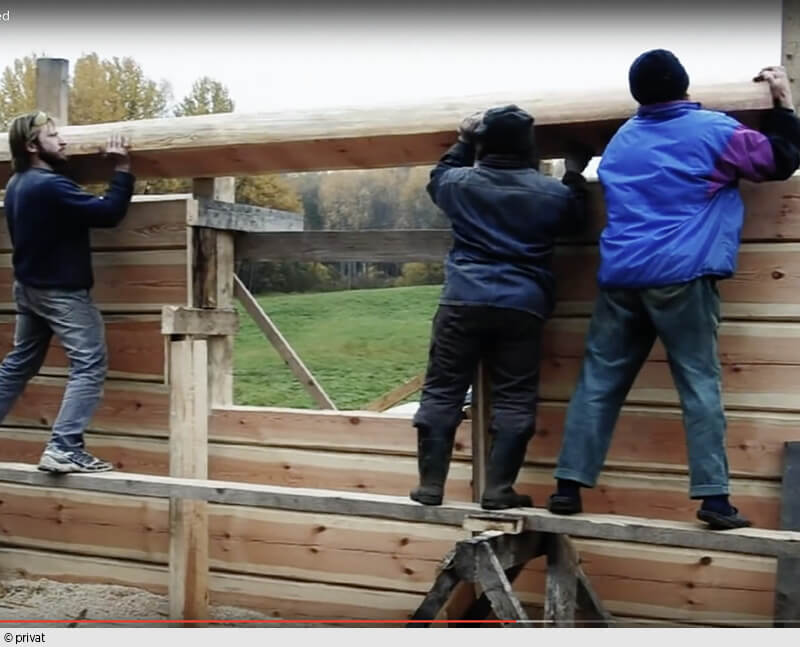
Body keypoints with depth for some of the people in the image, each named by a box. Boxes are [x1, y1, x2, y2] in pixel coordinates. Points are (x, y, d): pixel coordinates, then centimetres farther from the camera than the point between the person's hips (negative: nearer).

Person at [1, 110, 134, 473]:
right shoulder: (49, 186, -23)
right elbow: (109, 213, -25)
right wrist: (122, 168, -19)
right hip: (61, 291, -10)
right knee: (90, 365, -8)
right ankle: (63, 450, -16)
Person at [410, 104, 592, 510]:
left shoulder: (460, 183, 5)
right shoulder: (552, 192, 3)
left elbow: (438, 179, 29)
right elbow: (575, 220, 24)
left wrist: (462, 142, 37)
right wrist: (575, 173, 36)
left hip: (462, 303, 1)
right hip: (522, 309, 0)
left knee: (441, 393, 6)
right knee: (514, 401, 4)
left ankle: (430, 486, 7)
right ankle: (498, 490, 2)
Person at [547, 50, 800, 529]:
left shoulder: (620, 141, 17)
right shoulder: (714, 130, 3)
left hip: (620, 277, 4)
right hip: (683, 276, -4)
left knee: (599, 382, 6)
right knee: (700, 383, -1)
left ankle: (569, 486, 6)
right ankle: (714, 497, -5)